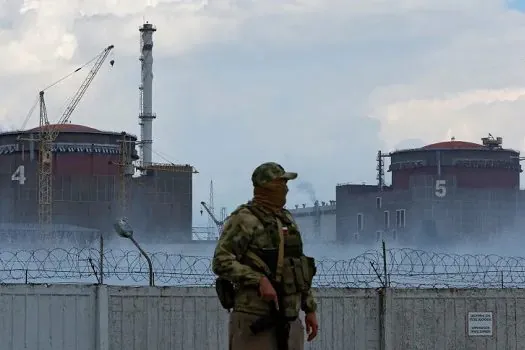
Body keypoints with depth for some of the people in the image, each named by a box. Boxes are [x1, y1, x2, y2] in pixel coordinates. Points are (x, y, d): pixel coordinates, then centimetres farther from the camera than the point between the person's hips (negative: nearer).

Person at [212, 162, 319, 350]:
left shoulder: (287, 220, 17)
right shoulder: (244, 219, -8)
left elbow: (300, 270, 23)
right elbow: (221, 262, -16)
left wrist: (310, 309, 18)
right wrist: (259, 280, -25)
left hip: (289, 319, 8)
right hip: (255, 320, -8)